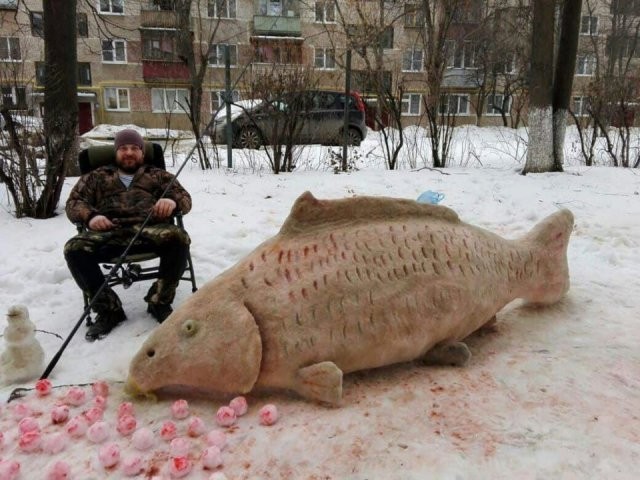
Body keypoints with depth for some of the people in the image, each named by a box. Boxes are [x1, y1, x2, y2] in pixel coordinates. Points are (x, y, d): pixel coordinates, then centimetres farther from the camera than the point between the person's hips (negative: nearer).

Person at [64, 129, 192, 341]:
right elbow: (73, 203, 16)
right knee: (74, 248, -28)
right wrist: (90, 215, -9)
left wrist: (172, 201, -12)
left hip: (150, 230, -1)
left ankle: (159, 302, -15)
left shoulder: (158, 175, 27)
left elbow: (185, 199, 14)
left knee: (178, 237, -33)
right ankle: (109, 308, -15)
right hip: (110, 232, 1)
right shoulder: (96, 177, 28)